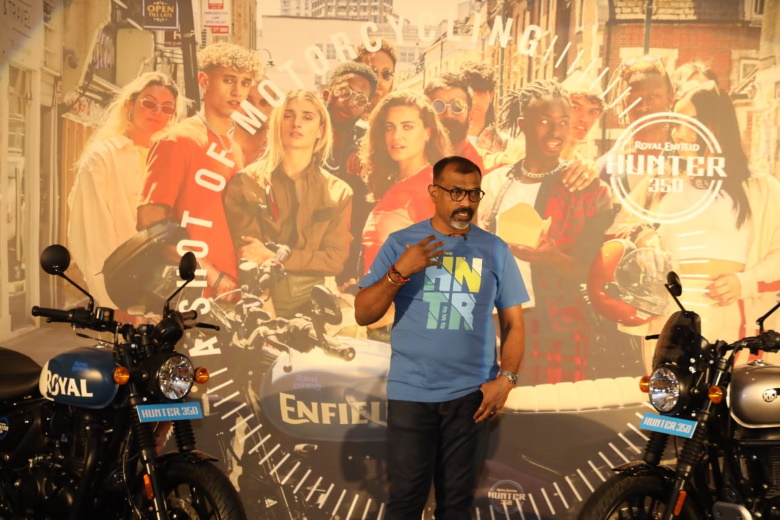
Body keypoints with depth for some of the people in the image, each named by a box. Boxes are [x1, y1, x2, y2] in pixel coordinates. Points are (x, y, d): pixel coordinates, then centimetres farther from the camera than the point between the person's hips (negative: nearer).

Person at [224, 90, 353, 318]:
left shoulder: (339, 192, 11)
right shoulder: (244, 183, 5)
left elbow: (334, 259, 1)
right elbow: (245, 255, -2)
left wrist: (274, 257, -11)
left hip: (315, 300, 2)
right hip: (263, 301, -2)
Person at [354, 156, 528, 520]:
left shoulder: (495, 250, 5)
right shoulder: (400, 243, 1)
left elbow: (513, 322, 7)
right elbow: (363, 315, -3)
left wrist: (505, 378, -6)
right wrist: (400, 271, -16)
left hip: (471, 395, 1)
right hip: (410, 393, -1)